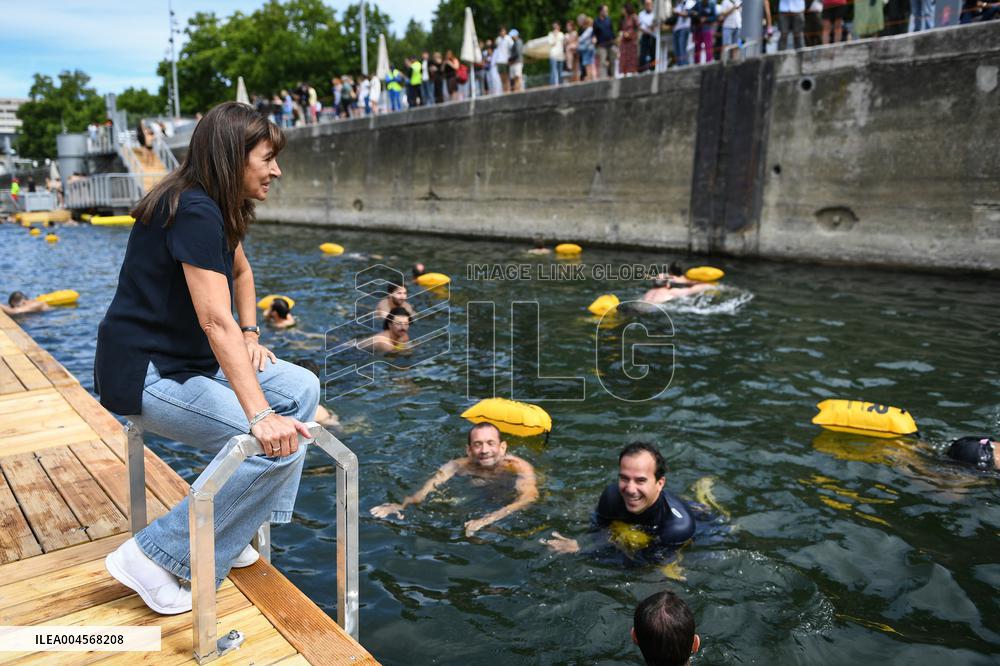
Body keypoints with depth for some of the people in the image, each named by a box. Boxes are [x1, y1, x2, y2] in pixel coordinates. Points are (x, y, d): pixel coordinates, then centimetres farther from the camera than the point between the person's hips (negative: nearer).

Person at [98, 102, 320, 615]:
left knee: (302, 389, 4)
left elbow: (240, 271, 26)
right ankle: (154, 557, -4)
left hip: (185, 360, 10)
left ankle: (225, 538, 8)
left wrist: (250, 335, 10)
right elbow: (216, 320, -30)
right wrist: (260, 417, -34)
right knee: (280, 445, -20)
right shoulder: (194, 212, -22)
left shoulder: (212, 207, 9)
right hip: (144, 376, -10)